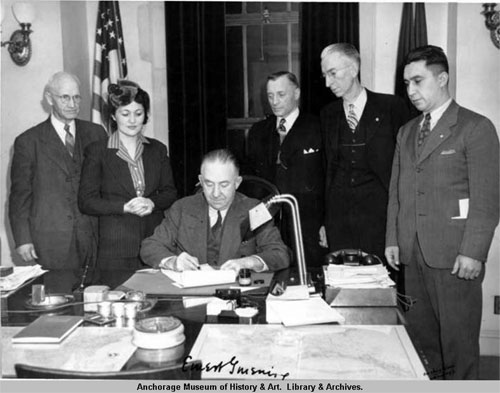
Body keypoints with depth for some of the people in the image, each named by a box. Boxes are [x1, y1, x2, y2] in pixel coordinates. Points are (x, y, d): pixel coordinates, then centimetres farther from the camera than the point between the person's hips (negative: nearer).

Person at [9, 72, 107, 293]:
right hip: (52, 245, -2)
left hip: (94, 240, 2)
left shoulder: (96, 134, 10)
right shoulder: (28, 141, 4)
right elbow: (19, 194, 4)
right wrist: (23, 239, -2)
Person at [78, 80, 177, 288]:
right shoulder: (97, 151, 1)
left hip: (155, 244, 3)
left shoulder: (157, 149, 12)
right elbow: (86, 201, -3)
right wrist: (125, 207, -15)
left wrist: (152, 203, -9)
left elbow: (170, 193, 13)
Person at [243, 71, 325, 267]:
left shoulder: (316, 128, 0)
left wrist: (326, 224, -8)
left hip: (307, 224, -3)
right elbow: (249, 176, 16)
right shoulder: (258, 131, 14)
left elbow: (327, 177, -2)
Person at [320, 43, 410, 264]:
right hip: (338, 216, 3)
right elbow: (327, 168, 11)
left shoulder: (392, 107, 0)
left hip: (379, 213, -3)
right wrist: (324, 221, 7)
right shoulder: (327, 114, 11)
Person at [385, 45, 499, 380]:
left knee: (458, 342, 2)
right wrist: (393, 239, 10)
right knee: (421, 336, 11)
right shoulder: (406, 132, 16)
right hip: (413, 255, 6)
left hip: (455, 258, -5)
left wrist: (473, 252, -14)